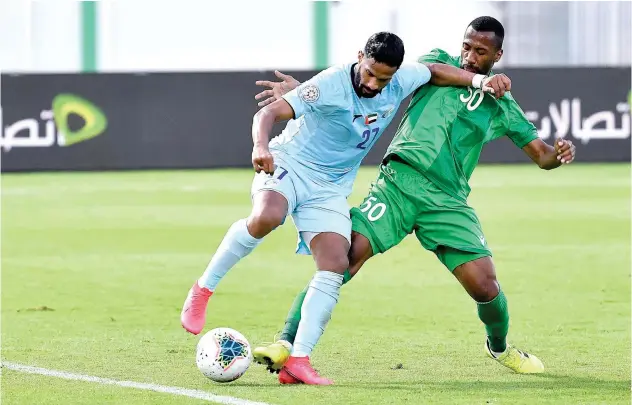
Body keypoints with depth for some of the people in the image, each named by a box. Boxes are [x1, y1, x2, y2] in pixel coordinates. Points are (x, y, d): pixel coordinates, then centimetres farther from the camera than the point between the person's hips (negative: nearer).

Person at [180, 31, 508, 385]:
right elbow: (269, 113, -30)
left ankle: (299, 359, -14)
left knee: (335, 266, -14)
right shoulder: (331, 85, -24)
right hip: (288, 166, -6)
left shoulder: (400, 82, -5)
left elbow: (435, 71, 18)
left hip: (331, 189, 6)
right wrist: (261, 146, -50)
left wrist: (479, 80, 5)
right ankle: (203, 290, -19)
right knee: (266, 217, -37)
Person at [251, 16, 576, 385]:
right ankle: (287, 344, -21)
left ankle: (500, 347, 24)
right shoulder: (437, 64, 10)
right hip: (399, 180, -2)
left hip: (448, 201, 2)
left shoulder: (501, 107, 15)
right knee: (345, 256, -21)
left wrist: (558, 154, -8)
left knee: (485, 286, -9)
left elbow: (540, 154, 18)